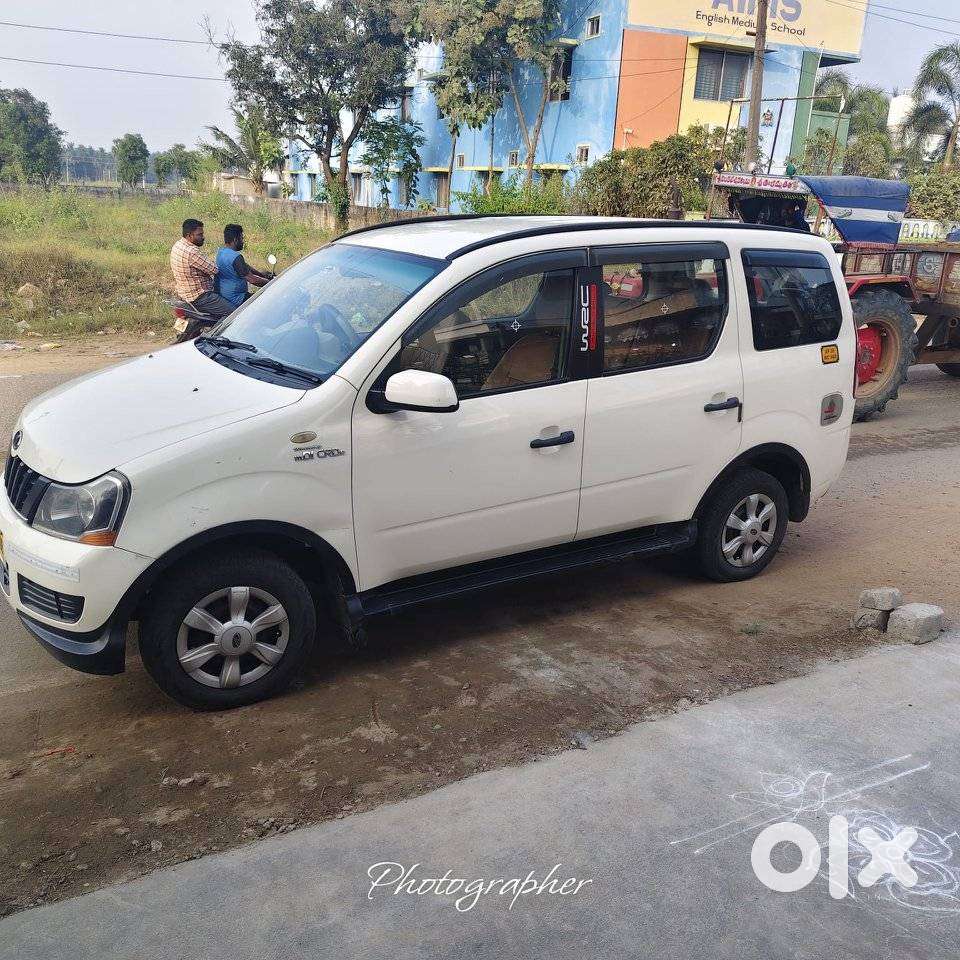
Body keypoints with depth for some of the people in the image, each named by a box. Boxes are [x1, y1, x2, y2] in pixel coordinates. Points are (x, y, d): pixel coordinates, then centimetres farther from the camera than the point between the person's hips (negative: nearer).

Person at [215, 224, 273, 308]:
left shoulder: (221, 251, 8)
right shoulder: (236, 257, -24)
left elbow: (246, 267, 16)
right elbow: (252, 279, -22)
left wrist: (263, 275, 14)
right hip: (235, 300, -10)